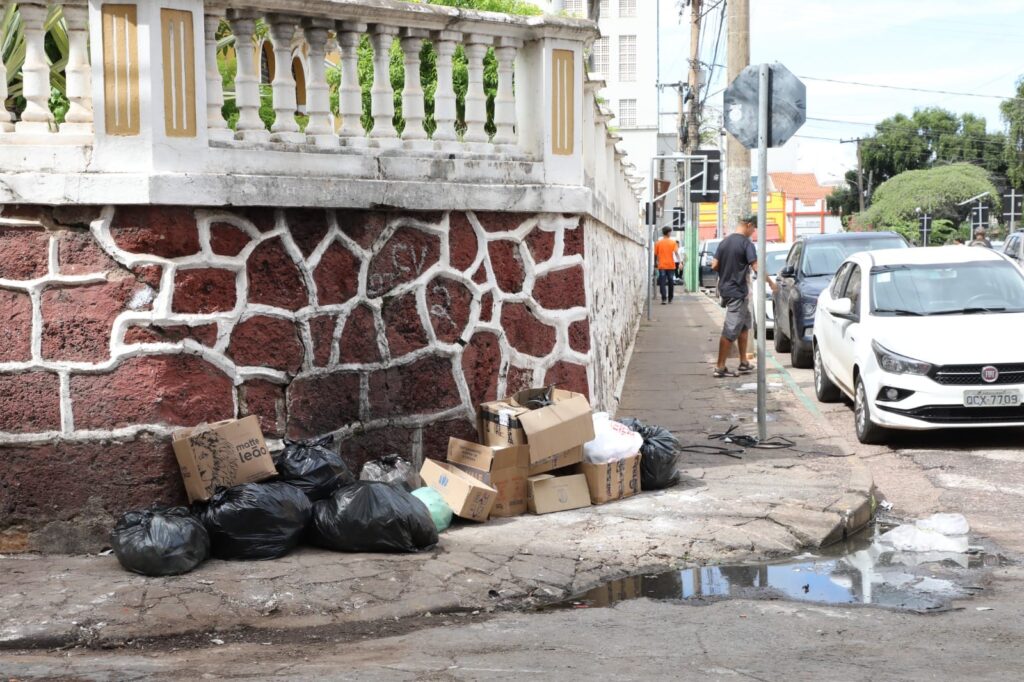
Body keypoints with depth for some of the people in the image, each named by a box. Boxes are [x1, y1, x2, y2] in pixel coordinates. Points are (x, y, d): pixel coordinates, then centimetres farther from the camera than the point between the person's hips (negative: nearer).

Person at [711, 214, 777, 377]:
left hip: (725, 289, 8)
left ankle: (743, 363, 20)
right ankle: (720, 367, -3)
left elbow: (714, 265, 9)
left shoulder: (724, 242, 9)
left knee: (745, 325, 18)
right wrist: (771, 282, -7)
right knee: (731, 331, -5)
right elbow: (756, 268, -19)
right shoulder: (746, 244, -13)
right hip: (737, 292, -8)